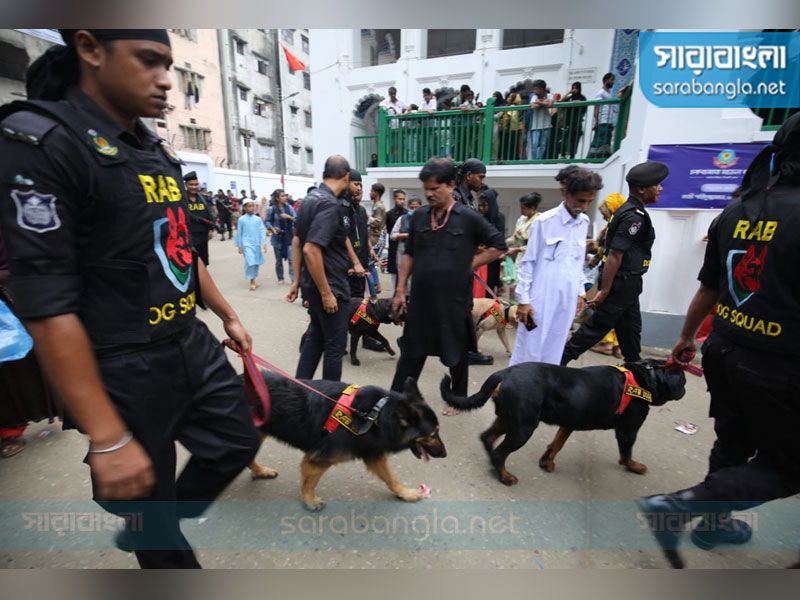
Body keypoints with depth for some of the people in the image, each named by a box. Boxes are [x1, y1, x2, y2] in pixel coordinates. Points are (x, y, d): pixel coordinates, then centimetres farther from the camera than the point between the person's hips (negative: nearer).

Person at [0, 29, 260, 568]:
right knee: (148, 511, 14)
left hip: (194, 346, 8)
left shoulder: (158, 152, 9)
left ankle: (159, 526, 46)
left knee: (239, 442, 20)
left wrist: (229, 316, 21)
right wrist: (107, 439, -20)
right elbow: (47, 305, -21)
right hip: (125, 371, -7)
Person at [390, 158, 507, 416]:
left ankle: (459, 400, 36)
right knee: (411, 353, 10)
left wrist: (470, 264, -6)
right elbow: (409, 255, 9)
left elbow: (499, 246, 1)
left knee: (456, 354, 15)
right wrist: (400, 290, 5)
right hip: (420, 299, 3)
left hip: (455, 300, -2)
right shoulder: (419, 216, 4)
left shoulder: (469, 218, -7)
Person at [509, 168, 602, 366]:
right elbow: (528, 261, -7)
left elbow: (579, 261, 17)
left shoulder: (584, 222, 8)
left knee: (553, 351, 13)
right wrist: (523, 298, -9)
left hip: (567, 298, 5)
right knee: (529, 350, 1)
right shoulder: (544, 221, -9)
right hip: (541, 297, -5)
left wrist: (580, 292, 16)